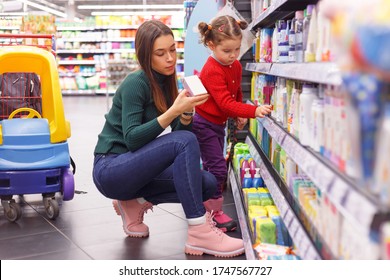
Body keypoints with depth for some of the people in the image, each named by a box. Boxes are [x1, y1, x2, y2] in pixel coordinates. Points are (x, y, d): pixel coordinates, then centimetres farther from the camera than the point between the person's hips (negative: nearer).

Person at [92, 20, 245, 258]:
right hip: (110, 169, -7)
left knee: (208, 184, -8)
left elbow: (181, 130, 5)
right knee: (184, 141, -29)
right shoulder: (135, 83, -16)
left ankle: (135, 203, 4)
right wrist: (173, 112, -28)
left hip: (135, 169, 8)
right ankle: (200, 234, -28)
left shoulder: (167, 82, 7)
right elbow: (132, 139, -22)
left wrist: (186, 114, -16)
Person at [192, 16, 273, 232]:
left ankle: (205, 207, 29)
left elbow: (237, 94, 17)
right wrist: (253, 111, -41)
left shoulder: (236, 66, 2)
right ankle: (214, 213, 2)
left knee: (212, 167, 15)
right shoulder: (212, 71, -25)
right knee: (217, 168, -10)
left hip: (218, 124, 9)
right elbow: (225, 103, -33)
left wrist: (240, 115, 7)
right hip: (204, 124, -9)